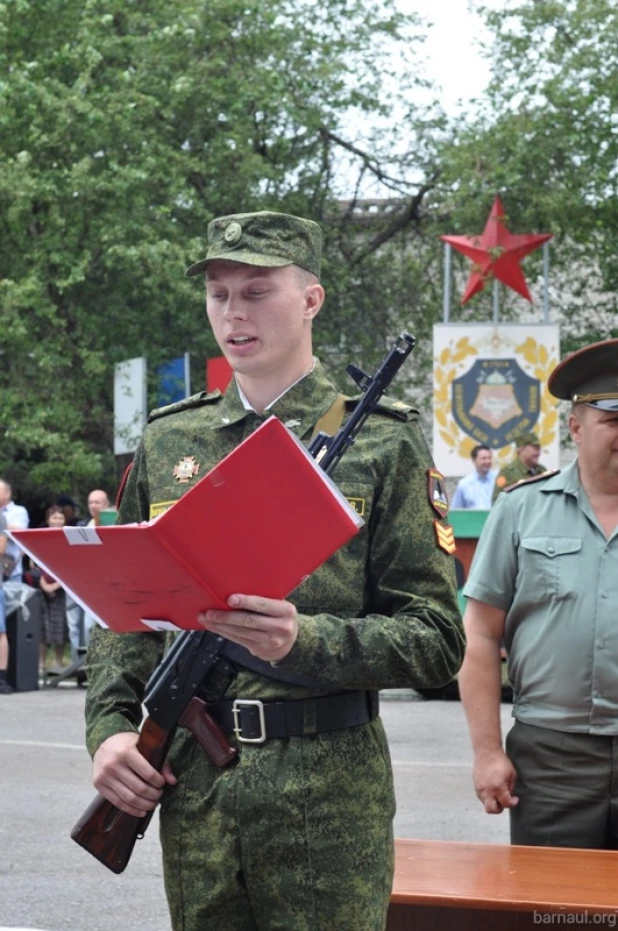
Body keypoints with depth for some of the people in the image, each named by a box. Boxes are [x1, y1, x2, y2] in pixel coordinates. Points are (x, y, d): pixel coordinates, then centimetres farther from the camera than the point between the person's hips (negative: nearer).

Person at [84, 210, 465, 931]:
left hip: (330, 789, -3)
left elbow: (437, 640, -5)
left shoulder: (383, 444, 0)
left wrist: (306, 641, -21)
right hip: (191, 785, 4)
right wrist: (109, 728, -2)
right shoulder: (166, 442, 11)